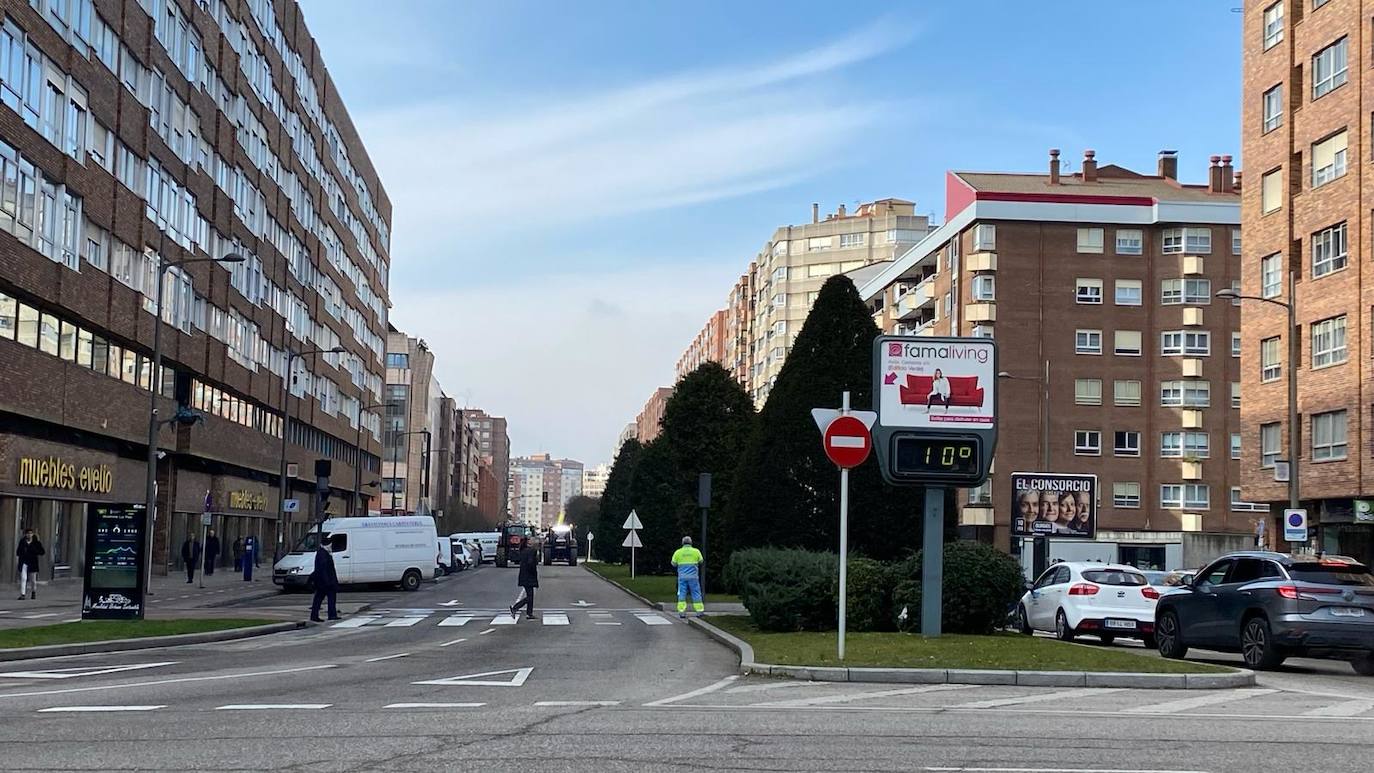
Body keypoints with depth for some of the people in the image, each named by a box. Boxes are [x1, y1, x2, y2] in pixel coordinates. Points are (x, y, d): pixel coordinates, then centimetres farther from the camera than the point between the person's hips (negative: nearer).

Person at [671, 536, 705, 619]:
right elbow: (700, 561, 12)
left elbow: (674, 563, 7)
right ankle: (699, 611, 4)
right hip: (693, 577, 0)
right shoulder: (696, 551, 0)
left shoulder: (678, 552, 0)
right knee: (696, 594, 5)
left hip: (682, 577, 0)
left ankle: (682, 612, -3)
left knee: (682, 594, 3)